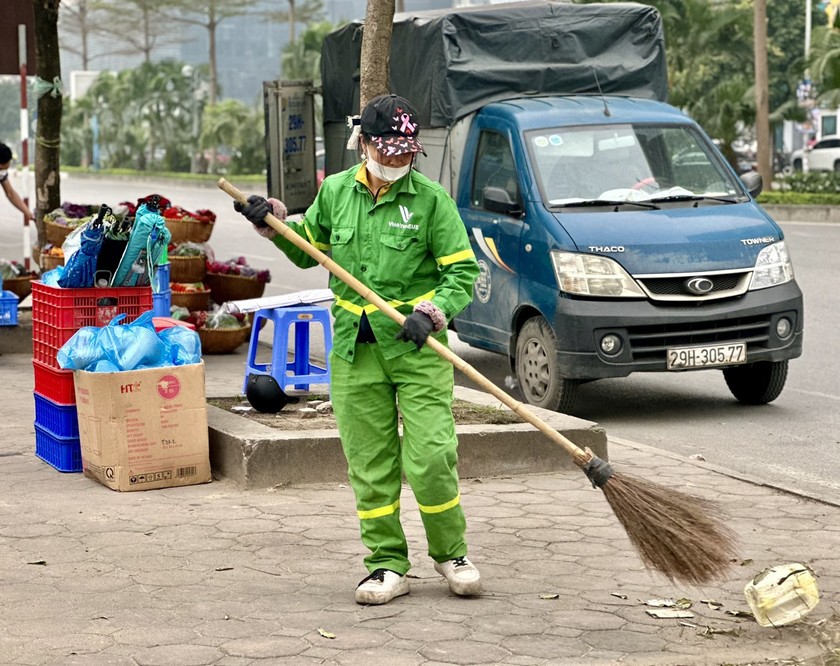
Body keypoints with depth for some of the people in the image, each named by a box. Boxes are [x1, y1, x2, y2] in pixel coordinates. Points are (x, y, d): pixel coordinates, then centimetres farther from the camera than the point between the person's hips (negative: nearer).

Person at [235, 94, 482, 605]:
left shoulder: (431, 198, -5)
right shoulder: (336, 191, 7)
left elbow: (462, 270, -4)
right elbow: (309, 250, 22)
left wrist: (432, 313, -19)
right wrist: (276, 224, 5)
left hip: (417, 348, -3)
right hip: (355, 351, 4)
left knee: (430, 459, -8)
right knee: (370, 466, 6)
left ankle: (451, 554, 13)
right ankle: (388, 566, 16)